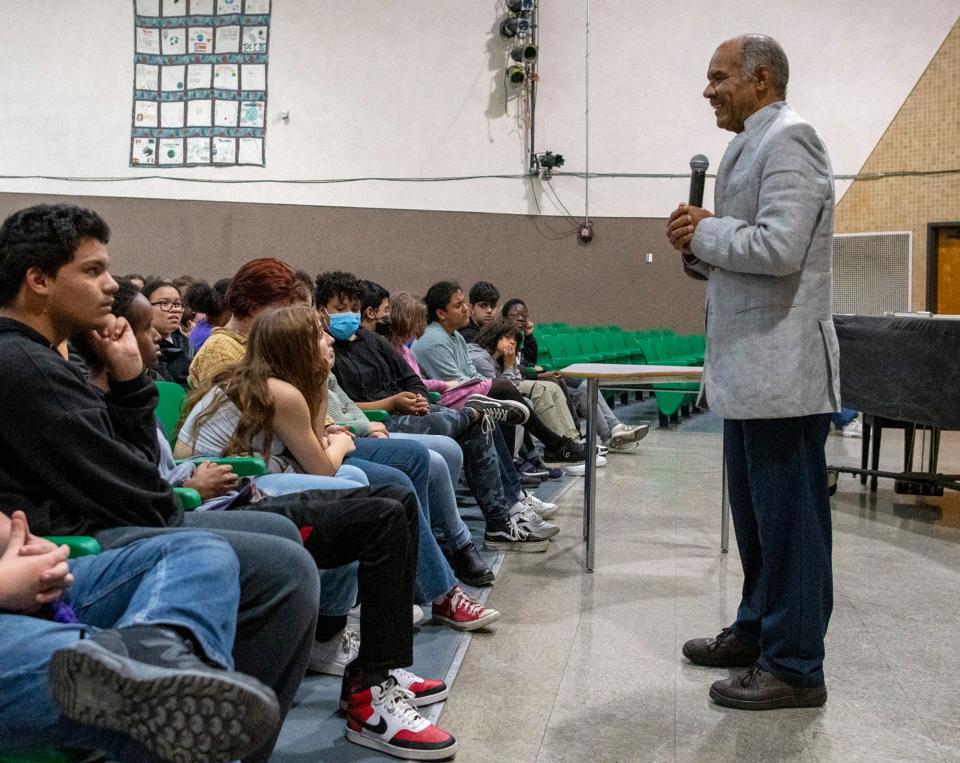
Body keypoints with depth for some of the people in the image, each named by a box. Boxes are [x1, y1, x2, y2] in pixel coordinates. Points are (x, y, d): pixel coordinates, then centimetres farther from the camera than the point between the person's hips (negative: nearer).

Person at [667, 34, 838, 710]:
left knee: (789, 517, -2)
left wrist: (704, 232, -9)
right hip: (749, 369, 10)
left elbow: (779, 247, -23)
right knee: (755, 514, 18)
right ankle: (757, 631, 31)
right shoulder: (750, 147, 19)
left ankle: (795, 667, 9)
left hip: (781, 368, -10)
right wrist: (698, 245, 3)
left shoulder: (788, 138, -10)